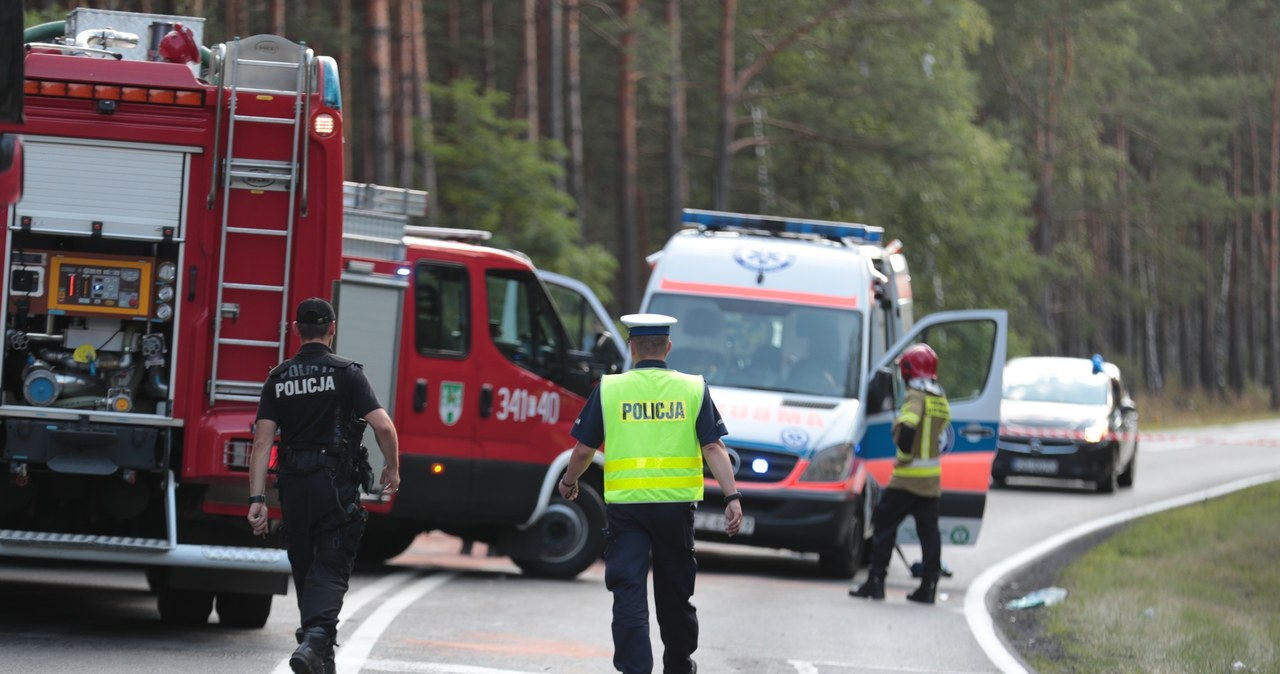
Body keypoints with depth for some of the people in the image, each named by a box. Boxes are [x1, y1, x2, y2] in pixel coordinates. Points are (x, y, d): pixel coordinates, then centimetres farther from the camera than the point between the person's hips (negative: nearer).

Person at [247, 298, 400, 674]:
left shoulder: (279, 378, 7)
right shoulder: (346, 373, -3)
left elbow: (262, 441, 0)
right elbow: (383, 426, -11)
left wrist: (257, 499, -2)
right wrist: (393, 470, 6)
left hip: (294, 487, 4)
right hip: (336, 485, -4)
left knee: (305, 569, 18)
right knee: (330, 571, -6)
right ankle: (315, 640, -29)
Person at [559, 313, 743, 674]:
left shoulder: (609, 389, 0)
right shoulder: (693, 389, 2)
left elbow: (583, 449, 5)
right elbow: (714, 448, -5)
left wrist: (569, 482, 24)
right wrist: (732, 498, -7)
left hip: (625, 505, -2)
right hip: (676, 505, 2)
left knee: (629, 593, -3)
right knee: (675, 590, 17)